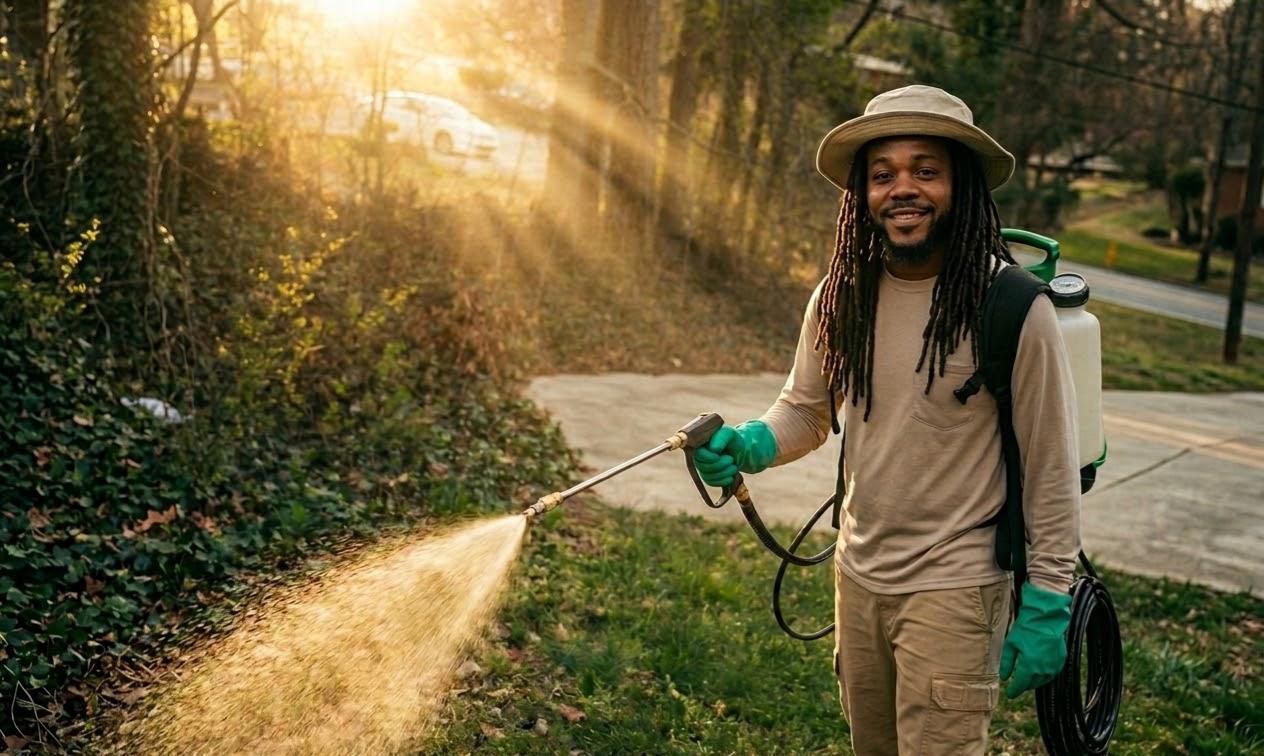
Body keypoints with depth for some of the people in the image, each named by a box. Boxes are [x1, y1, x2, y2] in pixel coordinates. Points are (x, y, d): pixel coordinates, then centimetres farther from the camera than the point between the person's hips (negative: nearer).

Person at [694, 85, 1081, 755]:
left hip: (953, 589, -6)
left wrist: (1046, 607, -11)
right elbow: (805, 410, 10)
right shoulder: (840, 297, -4)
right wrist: (746, 446, -11)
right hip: (857, 575, 6)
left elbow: (1051, 475, -13)